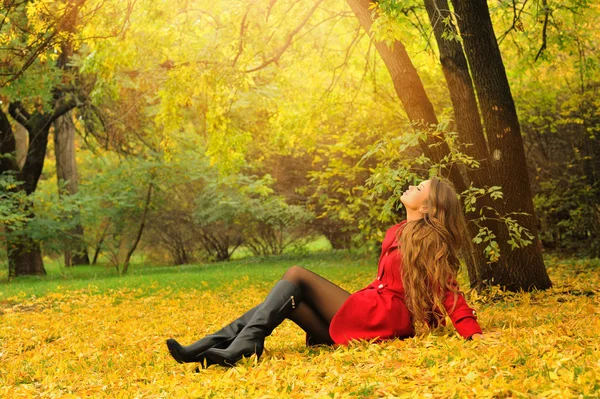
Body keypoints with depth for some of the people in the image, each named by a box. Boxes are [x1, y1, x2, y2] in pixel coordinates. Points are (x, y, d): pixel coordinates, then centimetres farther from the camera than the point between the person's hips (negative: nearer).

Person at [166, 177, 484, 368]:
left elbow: (448, 289, -11)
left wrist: (473, 333, -19)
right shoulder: (397, 233, 19)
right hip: (367, 313, 8)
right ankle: (202, 349, -14)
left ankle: (243, 348, -28)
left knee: (296, 275, -15)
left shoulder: (429, 239, -6)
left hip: (379, 321, -8)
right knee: (282, 301, -4)